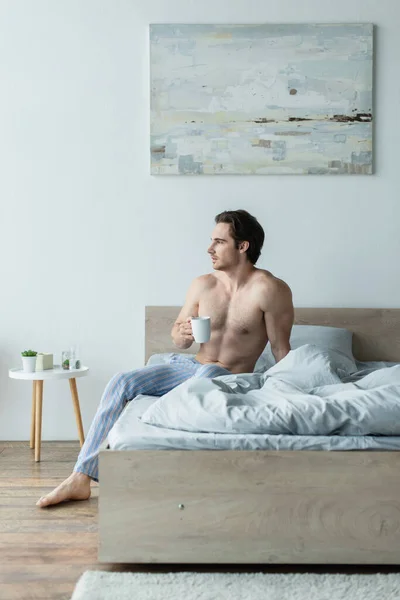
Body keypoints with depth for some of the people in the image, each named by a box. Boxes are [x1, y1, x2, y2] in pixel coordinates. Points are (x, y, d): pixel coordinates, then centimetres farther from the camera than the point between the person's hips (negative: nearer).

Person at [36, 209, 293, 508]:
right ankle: (82, 477, -11)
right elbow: (178, 340, 12)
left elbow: (282, 351, -10)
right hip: (189, 366, 6)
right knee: (122, 382, -12)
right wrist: (183, 334, -11)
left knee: (207, 374, -40)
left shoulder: (269, 289, -13)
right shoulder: (203, 285, 4)